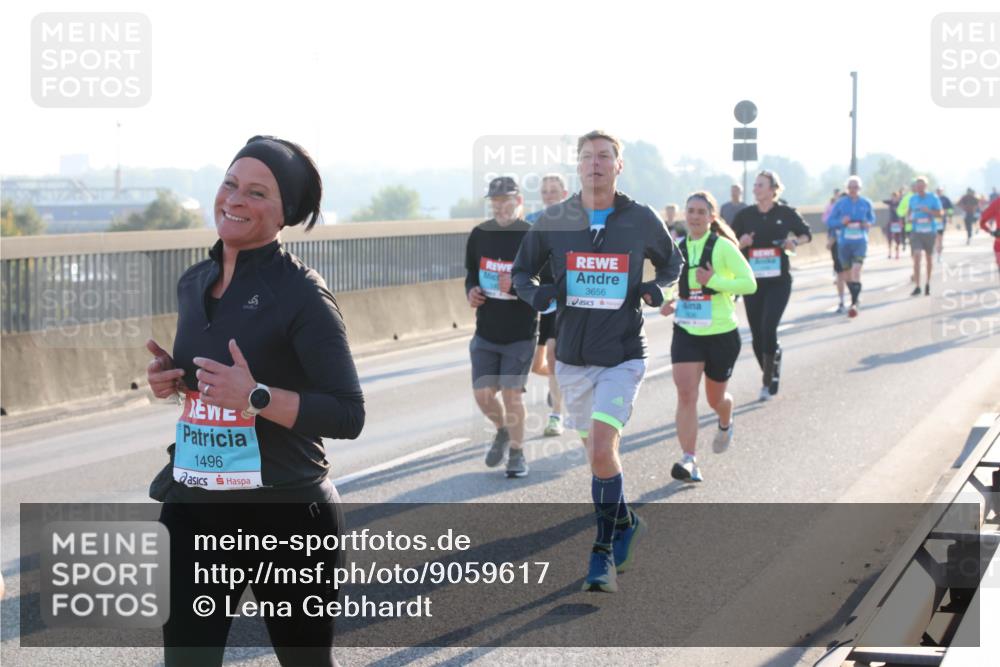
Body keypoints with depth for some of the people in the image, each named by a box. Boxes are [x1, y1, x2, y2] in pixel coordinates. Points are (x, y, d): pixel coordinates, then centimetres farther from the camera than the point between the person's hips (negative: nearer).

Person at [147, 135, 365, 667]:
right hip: (194, 510, 5)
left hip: (286, 511, -5)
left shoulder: (300, 294, -13)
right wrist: (171, 379, 2)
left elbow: (348, 416, -17)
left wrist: (256, 397, -27)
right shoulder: (193, 284, 7)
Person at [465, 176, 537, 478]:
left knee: (511, 394, -5)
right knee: (482, 394, 3)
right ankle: (503, 430, 35)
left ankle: (517, 453, 15)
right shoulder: (479, 234, 3)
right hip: (486, 331, 4)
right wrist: (471, 291, -2)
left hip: (520, 334, -4)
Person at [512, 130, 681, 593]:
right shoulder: (553, 220, 0)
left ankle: (604, 551, -5)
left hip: (623, 357, -3)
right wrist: (537, 294, -11)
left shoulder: (642, 221, -1)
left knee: (602, 449, -17)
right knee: (596, 451, 14)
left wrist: (656, 288, -5)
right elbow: (521, 272, 11)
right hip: (572, 357, 3)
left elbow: (672, 262, 16)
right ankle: (625, 523, 40)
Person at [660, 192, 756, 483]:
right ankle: (689, 460, -18)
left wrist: (714, 281, -24)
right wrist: (670, 302, 1)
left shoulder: (723, 247, -9)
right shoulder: (677, 249, 4)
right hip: (686, 332, 3)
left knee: (715, 397, 14)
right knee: (685, 393, -15)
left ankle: (726, 424, 50)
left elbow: (750, 283, -14)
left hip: (721, 333, -3)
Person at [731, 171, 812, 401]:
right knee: (757, 334, 5)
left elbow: (806, 234, 13)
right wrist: (741, 243, -13)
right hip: (753, 282, 3)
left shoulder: (786, 213, -1)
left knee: (768, 328, -16)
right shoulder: (745, 215, 3)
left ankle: (768, 382, -5)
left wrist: (794, 242, -8)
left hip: (778, 281, -3)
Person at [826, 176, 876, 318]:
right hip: (844, 242, 2)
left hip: (860, 242, -2)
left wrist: (869, 224, -6)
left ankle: (854, 304, -21)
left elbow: (872, 218, 16)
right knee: (848, 272, 12)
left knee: (856, 270, -18)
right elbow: (830, 221, 4)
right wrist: (841, 222, -16)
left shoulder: (866, 203, 2)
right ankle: (855, 299, 34)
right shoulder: (840, 203, 0)